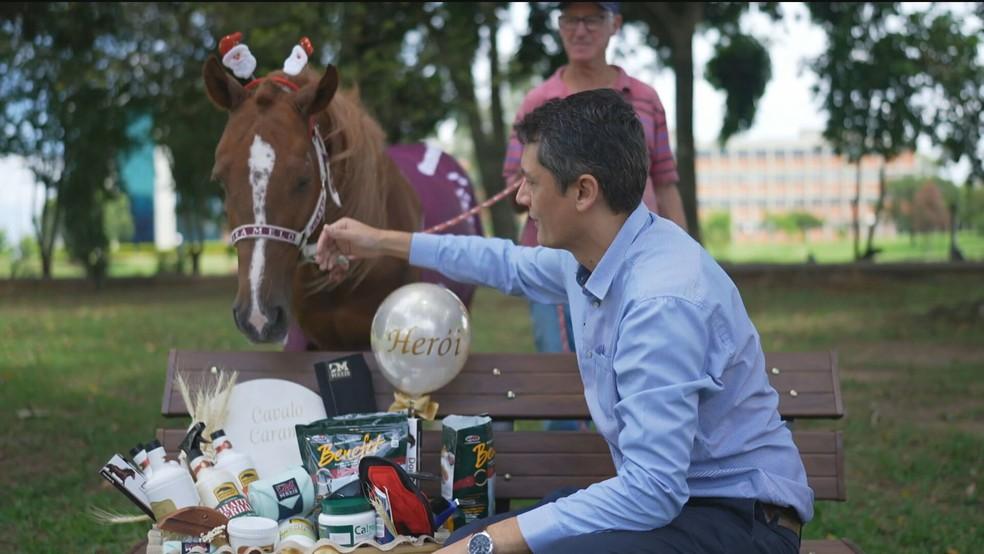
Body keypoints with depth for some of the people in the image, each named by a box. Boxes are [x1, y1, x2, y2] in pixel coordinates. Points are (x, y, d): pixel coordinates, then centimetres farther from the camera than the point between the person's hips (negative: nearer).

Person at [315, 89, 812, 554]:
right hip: (669, 492, 9)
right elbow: (512, 265, 27)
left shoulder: (663, 300, -27)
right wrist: (382, 243, 33)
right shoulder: (589, 253, 2)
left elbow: (652, 491, -30)